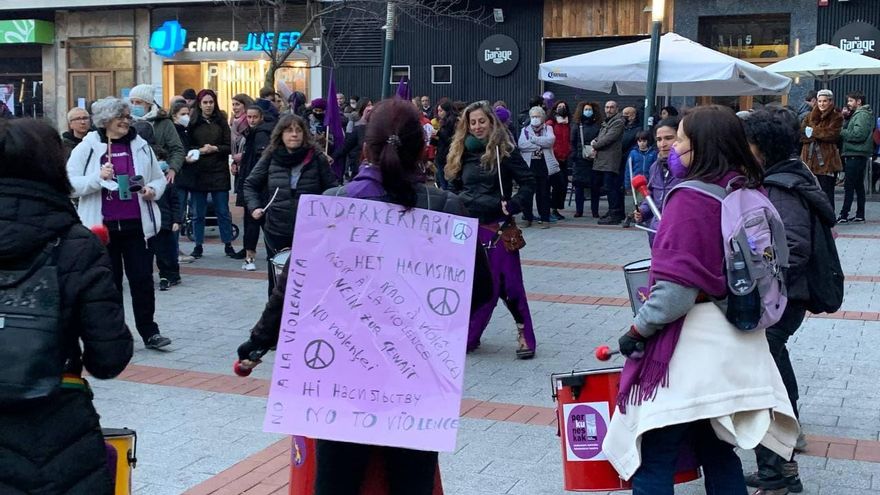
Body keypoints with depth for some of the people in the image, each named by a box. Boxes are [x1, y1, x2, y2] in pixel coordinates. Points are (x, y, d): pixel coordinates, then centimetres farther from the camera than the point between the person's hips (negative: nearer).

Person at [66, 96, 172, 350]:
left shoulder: (140, 146, 8)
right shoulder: (88, 147, -1)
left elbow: (159, 178, 18)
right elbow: (69, 183, -5)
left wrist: (153, 190, -4)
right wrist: (98, 177, -19)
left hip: (136, 225, 2)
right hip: (103, 227, -2)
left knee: (142, 279, 1)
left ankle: (149, 331, 10)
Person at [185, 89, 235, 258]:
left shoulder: (221, 122, 4)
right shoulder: (192, 123, 2)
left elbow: (228, 147, 2)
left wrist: (215, 148, -14)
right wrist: (199, 150, -15)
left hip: (219, 173, 0)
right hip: (197, 173, 0)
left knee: (223, 211, 5)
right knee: (198, 213, 7)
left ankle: (228, 245, 14)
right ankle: (198, 246, 15)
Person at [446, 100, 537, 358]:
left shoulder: (504, 151, -5)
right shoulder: (463, 153, 9)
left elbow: (528, 182, -6)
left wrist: (512, 205, -17)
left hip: (496, 227, -4)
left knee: (508, 283, -2)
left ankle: (524, 335, 10)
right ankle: (467, 336, 19)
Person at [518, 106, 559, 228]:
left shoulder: (548, 128, 11)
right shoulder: (525, 130, 12)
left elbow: (550, 140, -11)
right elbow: (521, 144, -7)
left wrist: (533, 139, -10)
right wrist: (540, 145, -11)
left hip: (544, 166, -1)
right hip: (529, 166, 1)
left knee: (544, 193, 2)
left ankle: (545, 219, 8)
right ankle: (528, 218, 11)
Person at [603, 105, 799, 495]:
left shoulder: (690, 198, -18)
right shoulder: (751, 194, 6)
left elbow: (676, 289, -24)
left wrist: (636, 331, -12)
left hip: (689, 344, -9)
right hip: (736, 343, 9)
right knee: (717, 452, 20)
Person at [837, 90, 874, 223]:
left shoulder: (862, 115, -11)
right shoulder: (857, 114, 20)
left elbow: (859, 134, -21)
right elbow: (850, 130, 15)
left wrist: (842, 132, -11)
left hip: (856, 155, -10)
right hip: (857, 154, 10)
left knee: (849, 186, -9)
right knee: (859, 186, 12)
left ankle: (844, 215, -10)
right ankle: (860, 215, 16)